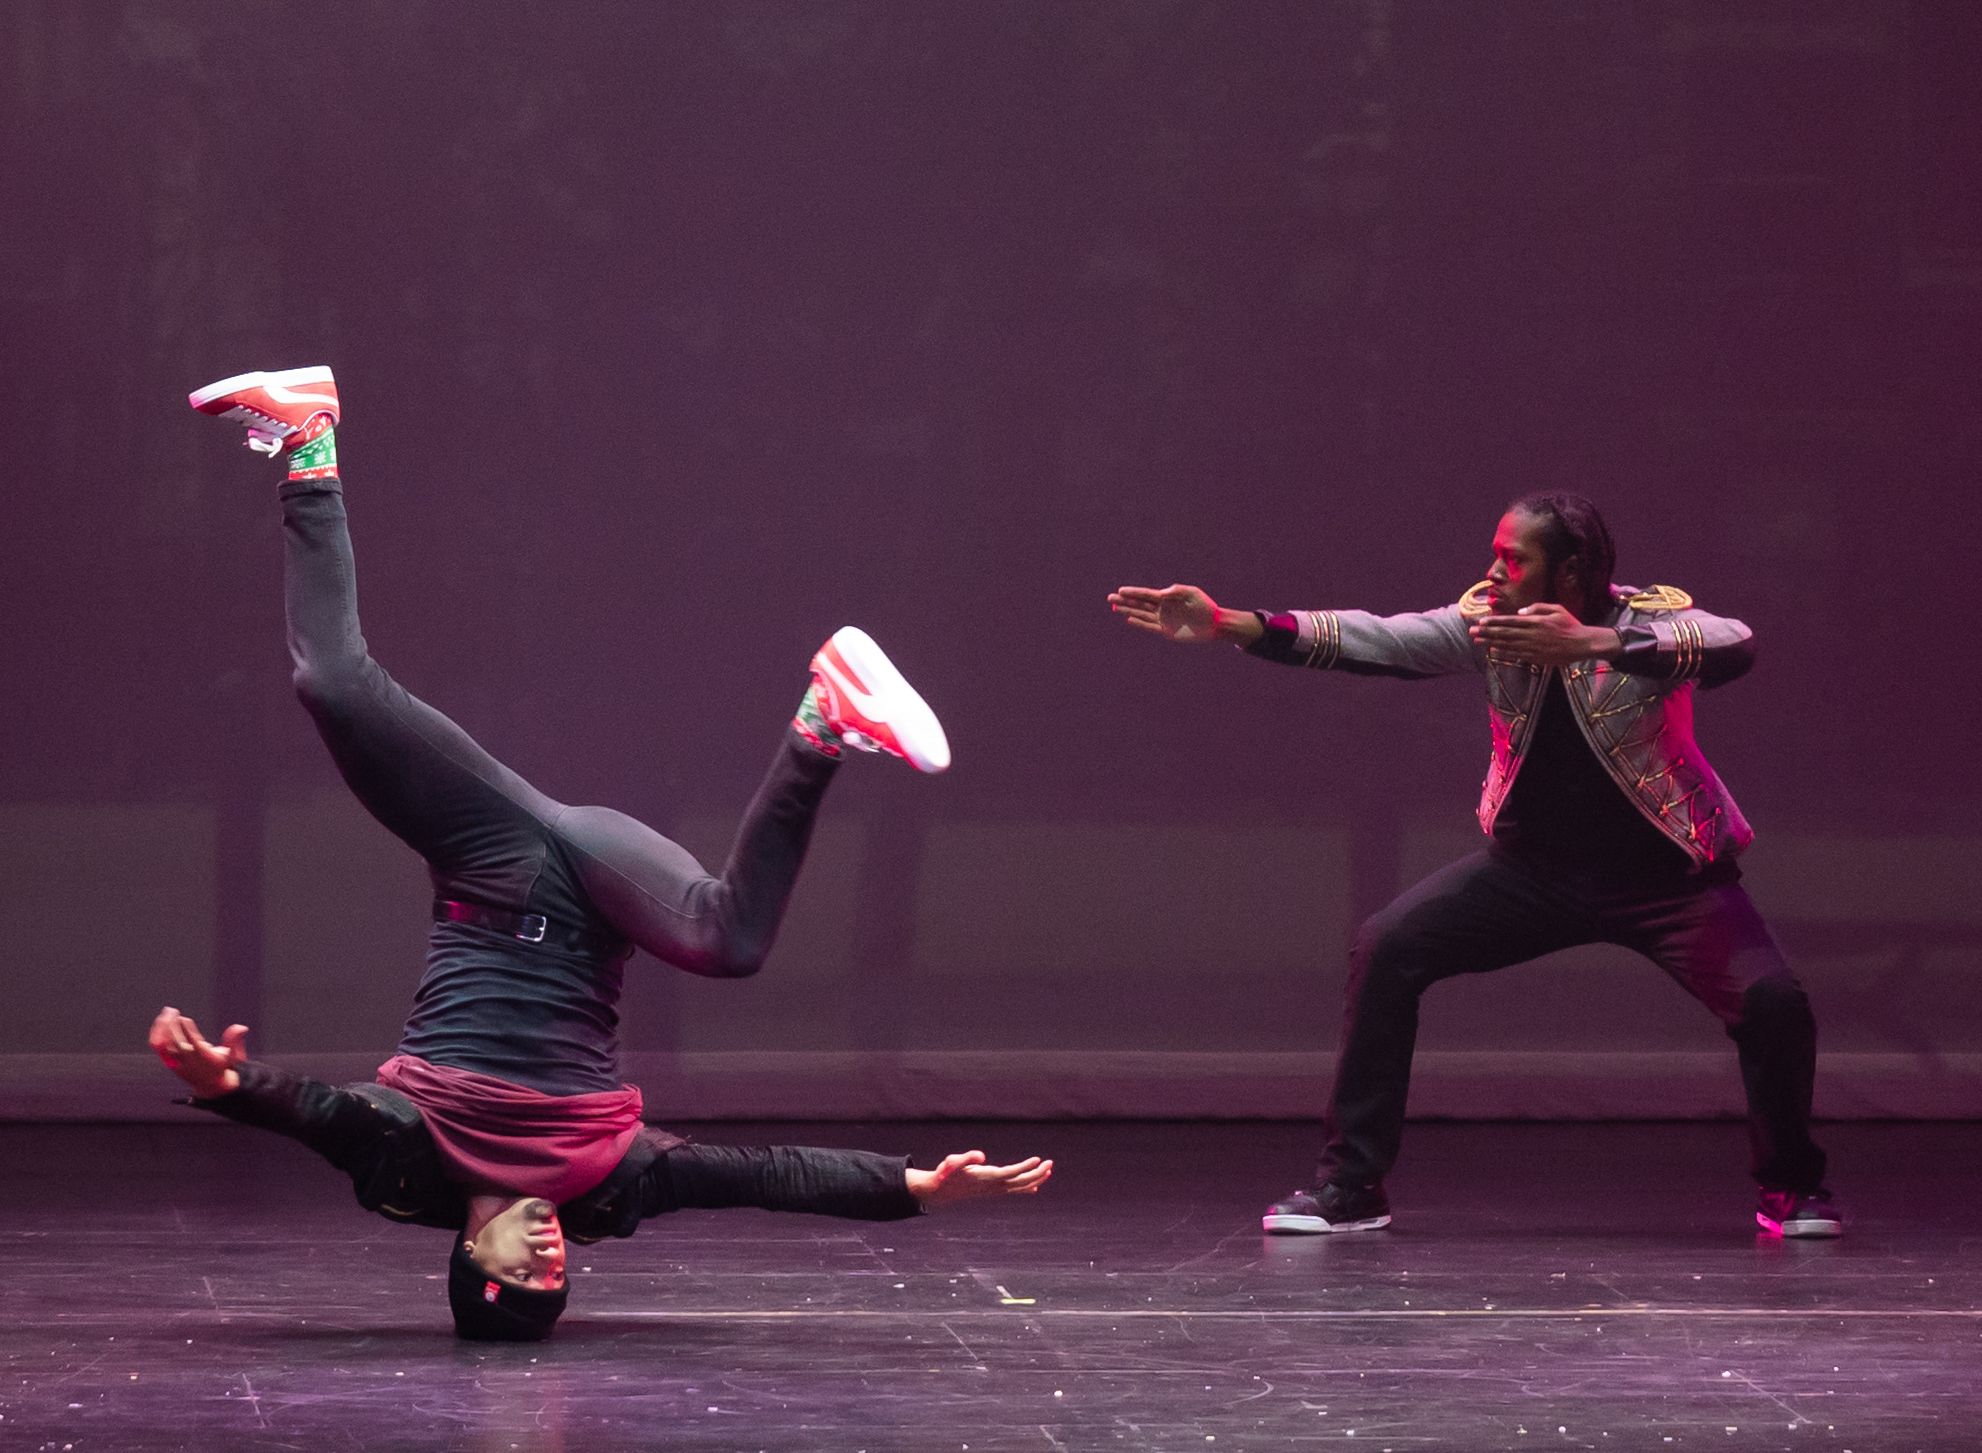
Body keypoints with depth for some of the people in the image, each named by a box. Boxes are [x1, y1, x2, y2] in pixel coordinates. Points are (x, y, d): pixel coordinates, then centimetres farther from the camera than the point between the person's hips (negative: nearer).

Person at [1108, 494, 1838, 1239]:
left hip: (1661, 872, -4)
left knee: (1771, 1001, -22)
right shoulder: (1488, 620, -9)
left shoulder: (1653, 618, -21)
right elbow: (1375, 640, -15)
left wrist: (1592, 642, -53)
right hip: (1535, 865, 4)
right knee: (1385, 950, -10)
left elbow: (1733, 647, -41)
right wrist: (1230, 625, -26)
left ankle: (1791, 1189, 7)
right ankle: (1350, 1185, -1)